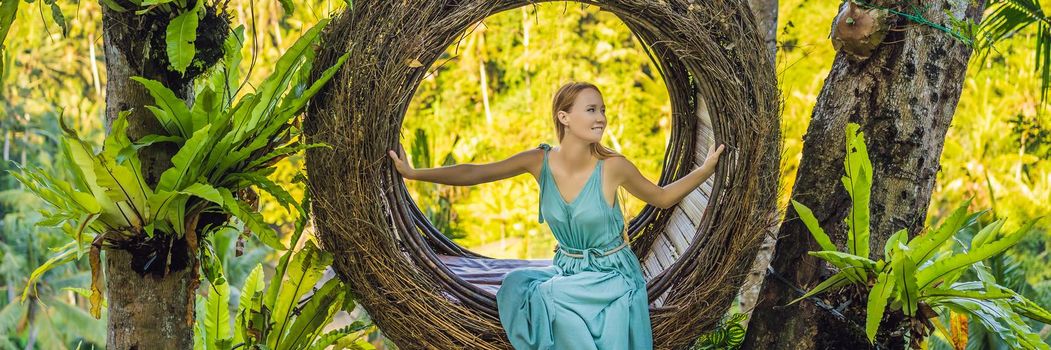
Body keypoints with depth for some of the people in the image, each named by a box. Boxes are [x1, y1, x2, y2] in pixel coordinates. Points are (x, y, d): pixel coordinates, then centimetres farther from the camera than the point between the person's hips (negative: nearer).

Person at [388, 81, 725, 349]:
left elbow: (662, 197, 2)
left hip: (612, 279, -4)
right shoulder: (539, 161, -9)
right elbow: (473, 173, -4)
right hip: (567, 272, 4)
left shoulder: (612, 166, -15)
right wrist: (414, 173, -8)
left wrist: (705, 170, -9)